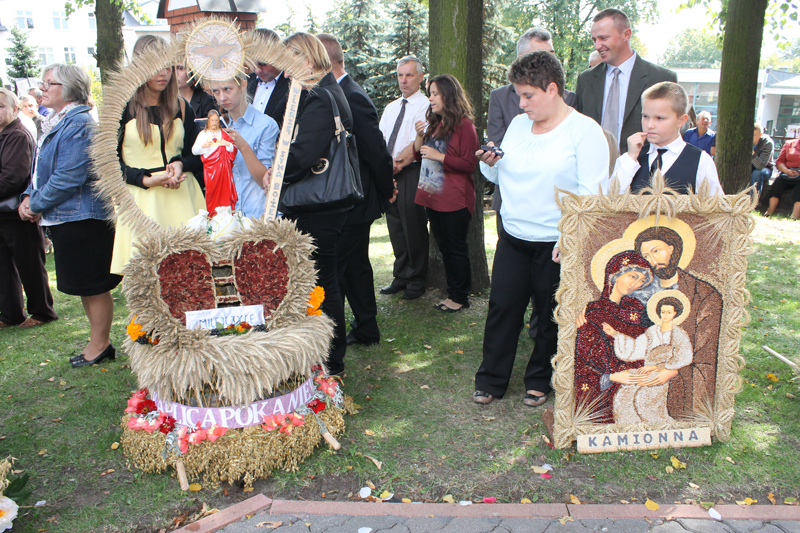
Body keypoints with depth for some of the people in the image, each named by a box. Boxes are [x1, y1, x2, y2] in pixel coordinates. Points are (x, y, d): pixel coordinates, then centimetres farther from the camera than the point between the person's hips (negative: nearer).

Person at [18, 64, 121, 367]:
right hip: (63, 218, 10)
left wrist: (37, 204, -12)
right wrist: (29, 197, 3)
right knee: (86, 285, 16)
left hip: (81, 217, -10)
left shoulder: (78, 124, -16)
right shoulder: (54, 124, 15)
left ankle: (100, 345, 13)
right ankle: (100, 342, 26)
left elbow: (68, 177, -21)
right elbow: (41, 170, 20)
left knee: (93, 285, 1)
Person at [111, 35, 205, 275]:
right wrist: (146, 180, -13)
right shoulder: (122, 108, 2)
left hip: (181, 197, 3)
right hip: (140, 201, -3)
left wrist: (181, 164, -7)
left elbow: (197, 155, 16)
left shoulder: (181, 107, 12)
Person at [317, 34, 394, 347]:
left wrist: (386, 191, -7)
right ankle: (366, 330, 31)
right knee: (355, 265, 18)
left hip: (353, 203, -10)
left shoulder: (352, 98, -20)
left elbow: (377, 151, -18)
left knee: (334, 272, -3)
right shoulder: (340, 95, 9)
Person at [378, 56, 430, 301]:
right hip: (390, 174, 7)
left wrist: (396, 162, -13)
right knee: (394, 225, 10)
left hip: (412, 173, -7)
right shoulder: (391, 107, 20)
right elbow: (380, 139, 12)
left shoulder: (425, 106, -3)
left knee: (414, 227, -4)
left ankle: (416, 281, 7)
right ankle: (400, 277, 20)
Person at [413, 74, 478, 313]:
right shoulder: (433, 123, 13)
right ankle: (452, 292, 25)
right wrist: (420, 135, 2)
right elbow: (418, 155, 19)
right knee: (444, 246, 14)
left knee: (456, 248, 2)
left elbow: (469, 164, -14)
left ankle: (460, 297, 13)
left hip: (455, 200, -8)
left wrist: (439, 156, -17)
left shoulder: (464, 125, -10)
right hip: (432, 196, 8)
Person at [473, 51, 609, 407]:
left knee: (552, 316, 8)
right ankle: (491, 379, 21)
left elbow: (591, 191, -14)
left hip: (556, 244, -5)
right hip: (513, 237, 5)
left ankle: (540, 381, 27)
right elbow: (500, 177, 18)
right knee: (502, 307, 7)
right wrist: (491, 163, -5)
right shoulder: (518, 124, 10)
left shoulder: (584, 130, -8)